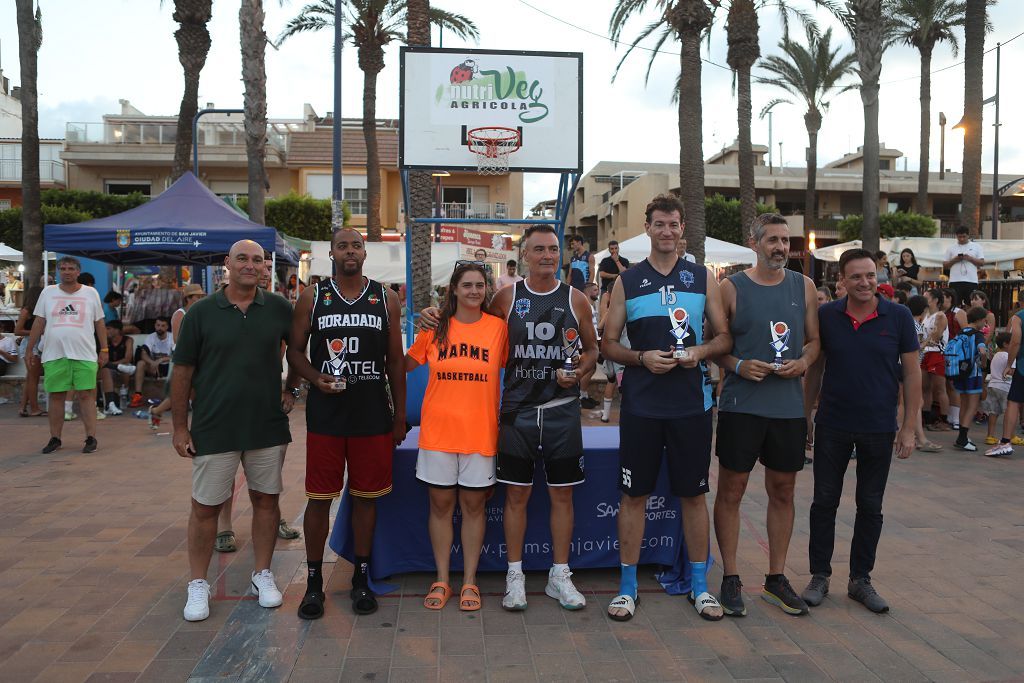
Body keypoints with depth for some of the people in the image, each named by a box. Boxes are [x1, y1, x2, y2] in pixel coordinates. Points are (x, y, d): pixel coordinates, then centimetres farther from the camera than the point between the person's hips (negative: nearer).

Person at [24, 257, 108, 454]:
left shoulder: (90, 293, 6)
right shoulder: (48, 292, 8)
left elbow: (99, 323, 8)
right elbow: (39, 322, 10)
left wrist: (104, 350, 4)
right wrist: (29, 350, 7)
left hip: (84, 355, -2)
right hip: (54, 355, 2)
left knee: (86, 396, -3)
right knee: (56, 396, 7)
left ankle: (91, 438, 1)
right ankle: (55, 438, 15)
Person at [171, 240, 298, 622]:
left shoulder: (279, 309, 0)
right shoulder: (201, 312, -4)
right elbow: (182, 372, -1)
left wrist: (291, 388, 7)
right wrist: (180, 426, -2)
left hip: (268, 426, 2)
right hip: (214, 429, -1)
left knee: (266, 499, 11)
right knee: (205, 507, 6)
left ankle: (262, 574, 27)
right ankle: (198, 585, 22)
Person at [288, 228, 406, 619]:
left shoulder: (386, 299, 6)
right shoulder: (312, 297, 4)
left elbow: (396, 360, 8)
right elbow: (295, 351, 6)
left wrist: (400, 416, 5)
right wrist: (317, 378, -14)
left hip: (373, 415, 1)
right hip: (325, 414, -1)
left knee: (366, 496, 8)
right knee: (319, 498, 4)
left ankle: (361, 578, 23)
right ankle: (314, 582, 19)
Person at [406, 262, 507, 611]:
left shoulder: (498, 327, -1)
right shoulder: (434, 328, 3)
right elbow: (405, 364, 14)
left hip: (480, 431, -1)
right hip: (438, 429, 1)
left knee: (473, 505, 9)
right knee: (441, 505, 9)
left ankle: (469, 581, 22)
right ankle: (442, 580, 24)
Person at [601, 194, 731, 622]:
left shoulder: (703, 279, 7)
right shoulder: (627, 282, 4)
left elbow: (724, 337, 9)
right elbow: (608, 344, 4)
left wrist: (700, 351, -11)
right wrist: (641, 357, -14)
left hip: (692, 402, 1)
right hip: (641, 404, -1)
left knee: (694, 493, 10)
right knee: (634, 493, 5)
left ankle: (699, 585, 25)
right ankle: (627, 586, 18)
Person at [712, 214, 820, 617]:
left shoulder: (804, 287, 9)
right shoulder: (731, 288, -2)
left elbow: (814, 340, 14)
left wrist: (803, 362, -6)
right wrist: (739, 366, -15)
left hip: (789, 406, 4)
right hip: (741, 405, -3)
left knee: (783, 492, 11)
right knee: (731, 491, 2)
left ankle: (776, 579, 26)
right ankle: (730, 579, 16)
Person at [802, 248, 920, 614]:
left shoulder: (898, 317, -4)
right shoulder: (826, 316, -2)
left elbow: (912, 373, -1)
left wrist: (909, 427, -4)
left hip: (879, 429, 0)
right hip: (832, 427, 0)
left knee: (870, 507, 10)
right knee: (824, 502, 7)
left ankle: (860, 579, 23)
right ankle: (819, 576, 20)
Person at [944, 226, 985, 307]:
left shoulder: (976, 246, 12)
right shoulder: (951, 248, 12)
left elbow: (982, 262, 5)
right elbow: (944, 265, 11)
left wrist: (970, 258, -9)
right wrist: (954, 260, -7)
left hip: (971, 281, 0)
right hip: (955, 281, 0)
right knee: (955, 305, -3)